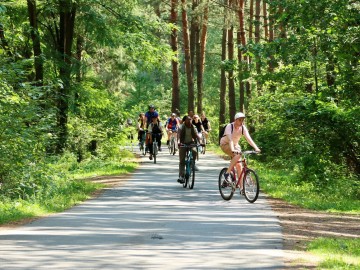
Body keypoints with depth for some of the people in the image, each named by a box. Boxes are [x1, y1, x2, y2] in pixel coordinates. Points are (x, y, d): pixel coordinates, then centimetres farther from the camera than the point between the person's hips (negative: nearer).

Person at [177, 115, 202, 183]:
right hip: (183, 144, -1)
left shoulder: (193, 127, 0)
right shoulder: (182, 127, -7)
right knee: (182, 161, -5)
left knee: (194, 151, -31)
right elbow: (179, 134, -23)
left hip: (191, 143, 1)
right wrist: (179, 142, -42)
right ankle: (181, 176, -3)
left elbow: (197, 135, -11)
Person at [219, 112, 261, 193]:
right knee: (237, 155, -33)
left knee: (238, 165, -6)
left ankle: (241, 187, -4)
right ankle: (227, 173, -23)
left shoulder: (243, 128, -11)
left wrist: (256, 147, -34)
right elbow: (230, 139, -38)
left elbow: (248, 138, -19)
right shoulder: (229, 126, -25)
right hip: (225, 144, -5)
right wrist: (232, 149, -53)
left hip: (235, 145, 5)